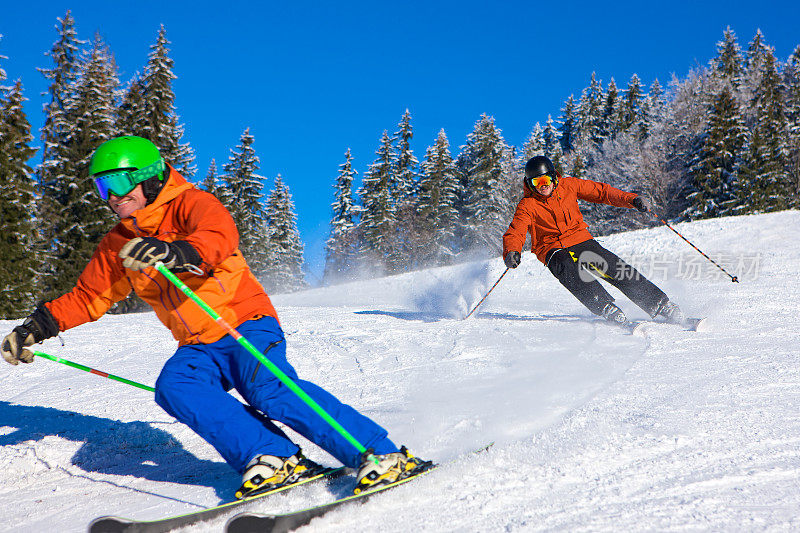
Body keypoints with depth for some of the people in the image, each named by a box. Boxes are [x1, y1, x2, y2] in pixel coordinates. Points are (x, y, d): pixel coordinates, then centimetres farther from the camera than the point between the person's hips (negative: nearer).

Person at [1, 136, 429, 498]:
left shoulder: (189, 205, -6)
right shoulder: (118, 245, 15)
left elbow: (220, 236, -28)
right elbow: (89, 297, 21)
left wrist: (172, 252, -46)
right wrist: (38, 326, 7)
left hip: (247, 324, -6)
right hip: (199, 348, 6)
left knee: (268, 390, -30)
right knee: (173, 387, -25)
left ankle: (381, 454, -26)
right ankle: (272, 457, -27)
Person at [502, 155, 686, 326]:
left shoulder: (568, 185, 0)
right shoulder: (527, 205, -7)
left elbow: (600, 192, 8)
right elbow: (514, 233, -14)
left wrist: (631, 199, -2)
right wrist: (512, 252, -36)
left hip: (582, 241, 2)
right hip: (554, 250, -2)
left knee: (616, 268, -14)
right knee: (571, 272, -36)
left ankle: (661, 306, -9)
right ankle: (607, 309, -40)